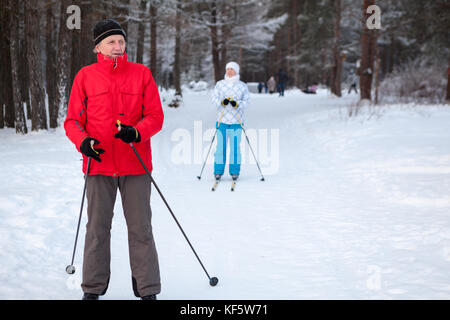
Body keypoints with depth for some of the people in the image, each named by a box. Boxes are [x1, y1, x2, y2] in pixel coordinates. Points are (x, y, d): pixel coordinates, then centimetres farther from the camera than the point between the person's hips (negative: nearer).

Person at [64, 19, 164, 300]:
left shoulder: (141, 74, 4)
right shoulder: (85, 76, 5)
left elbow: (156, 116, 2)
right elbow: (73, 120, 7)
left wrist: (137, 132, -18)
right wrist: (82, 141, -13)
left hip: (135, 164, 0)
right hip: (99, 164, 0)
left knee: (141, 227, 2)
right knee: (97, 227, 6)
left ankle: (147, 289, 10)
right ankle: (93, 287, 17)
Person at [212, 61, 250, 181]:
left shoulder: (243, 86, 6)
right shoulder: (220, 84, 9)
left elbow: (246, 102, 3)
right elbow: (214, 99, 5)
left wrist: (237, 104, -17)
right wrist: (221, 102, -16)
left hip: (236, 121, -1)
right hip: (222, 119, 1)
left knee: (235, 147, 0)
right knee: (220, 146, 0)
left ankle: (234, 171, 7)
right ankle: (218, 171, 8)